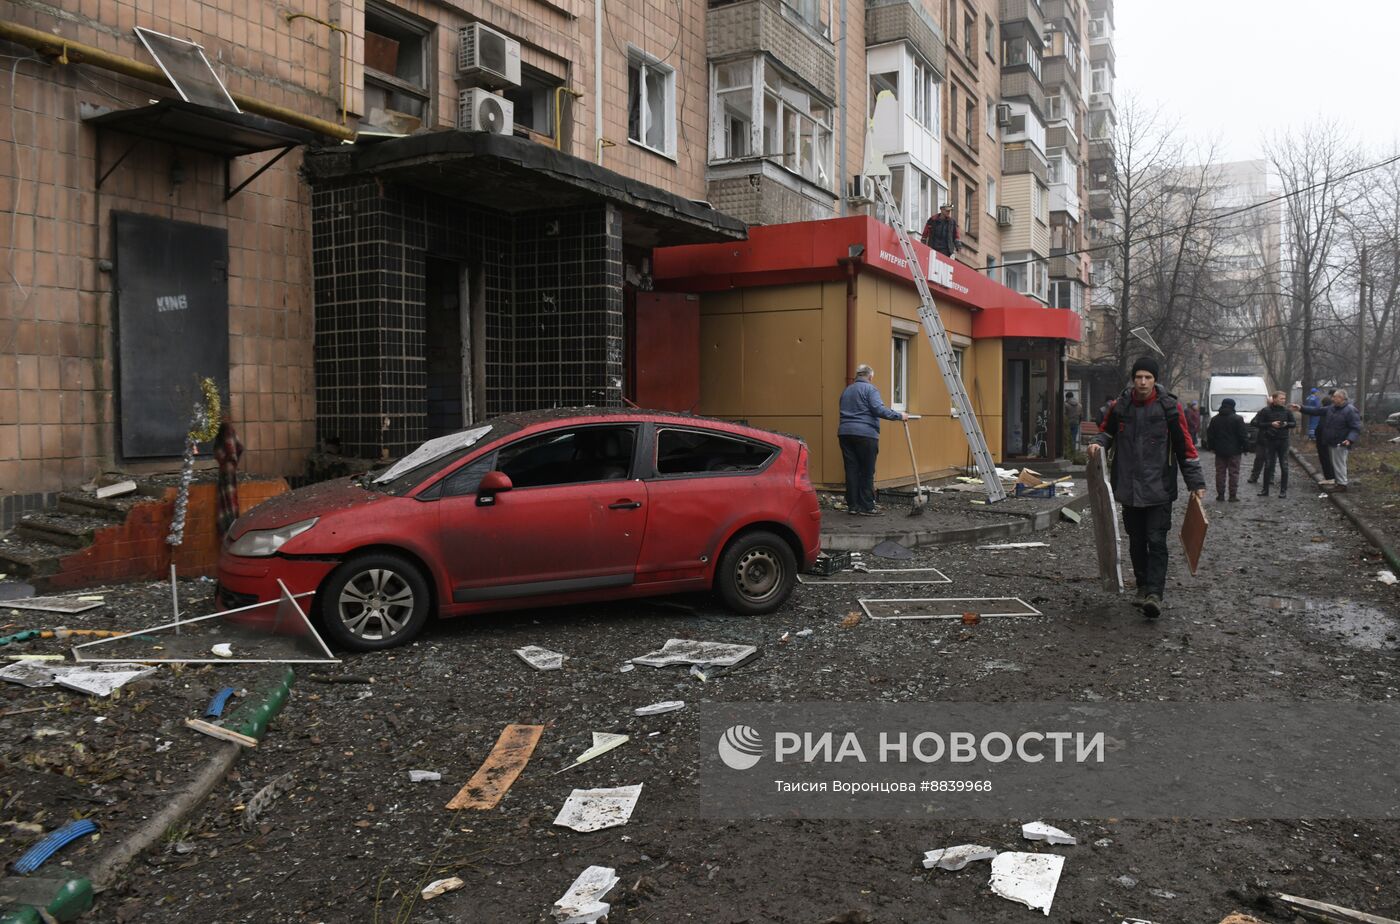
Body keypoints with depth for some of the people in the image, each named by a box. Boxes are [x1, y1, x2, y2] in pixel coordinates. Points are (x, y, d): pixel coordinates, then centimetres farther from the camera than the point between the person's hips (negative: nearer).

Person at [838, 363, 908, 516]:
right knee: (867, 472, -2)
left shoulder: (846, 391, 21)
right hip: (865, 434, -6)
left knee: (851, 470, 6)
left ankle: (852, 505, 7)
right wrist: (899, 416, -9)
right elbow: (879, 409, -14)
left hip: (845, 433, 6)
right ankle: (866, 507, -2)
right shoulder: (870, 389, -2)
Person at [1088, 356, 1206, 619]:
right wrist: (1098, 443, -3)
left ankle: (1154, 593, -12)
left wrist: (1196, 482, -1)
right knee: (1136, 541, 13)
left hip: (1159, 488, -4)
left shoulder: (1169, 407, -5)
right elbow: (1108, 431, 21)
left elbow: (1185, 446, -1)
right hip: (1129, 487, 4)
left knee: (1156, 541, -10)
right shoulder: (1119, 406, 2)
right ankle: (1143, 585, 27)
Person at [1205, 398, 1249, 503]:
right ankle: (1233, 495, 0)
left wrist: (1212, 447, 16)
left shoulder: (1215, 419, 4)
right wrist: (1245, 447, 0)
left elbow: (1210, 435, 8)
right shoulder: (1238, 419, -9)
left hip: (1219, 451, 3)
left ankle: (1220, 495, 7)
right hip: (1234, 451, -3)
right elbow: (1243, 435, -9)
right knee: (1234, 473, 2)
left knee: (1220, 473, 7)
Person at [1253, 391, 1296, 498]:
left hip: (1283, 441, 1)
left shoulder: (1287, 411, 3)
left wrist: (1287, 424, -10)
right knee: (1268, 466, 5)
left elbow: (1294, 423, 11)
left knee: (1284, 466, 1)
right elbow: (1257, 423, -6)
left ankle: (1283, 490, 8)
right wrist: (1271, 424, -16)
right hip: (1269, 441, -1)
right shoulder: (1266, 411, -4)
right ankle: (1265, 490, 13)